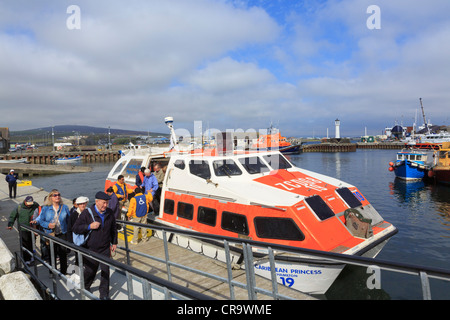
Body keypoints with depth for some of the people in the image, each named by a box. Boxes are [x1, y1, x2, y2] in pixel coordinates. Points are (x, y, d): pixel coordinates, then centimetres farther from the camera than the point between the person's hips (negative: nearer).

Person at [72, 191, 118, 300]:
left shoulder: (109, 213, 0)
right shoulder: (87, 213, -12)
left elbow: (113, 229, 14)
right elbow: (75, 228, -10)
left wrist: (114, 242, 14)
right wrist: (89, 226, -22)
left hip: (105, 248, 2)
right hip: (91, 249, -2)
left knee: (105, 271, 3)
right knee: (90, 271, 13)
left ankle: (104, 295, 19)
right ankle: (85, 288, 43)